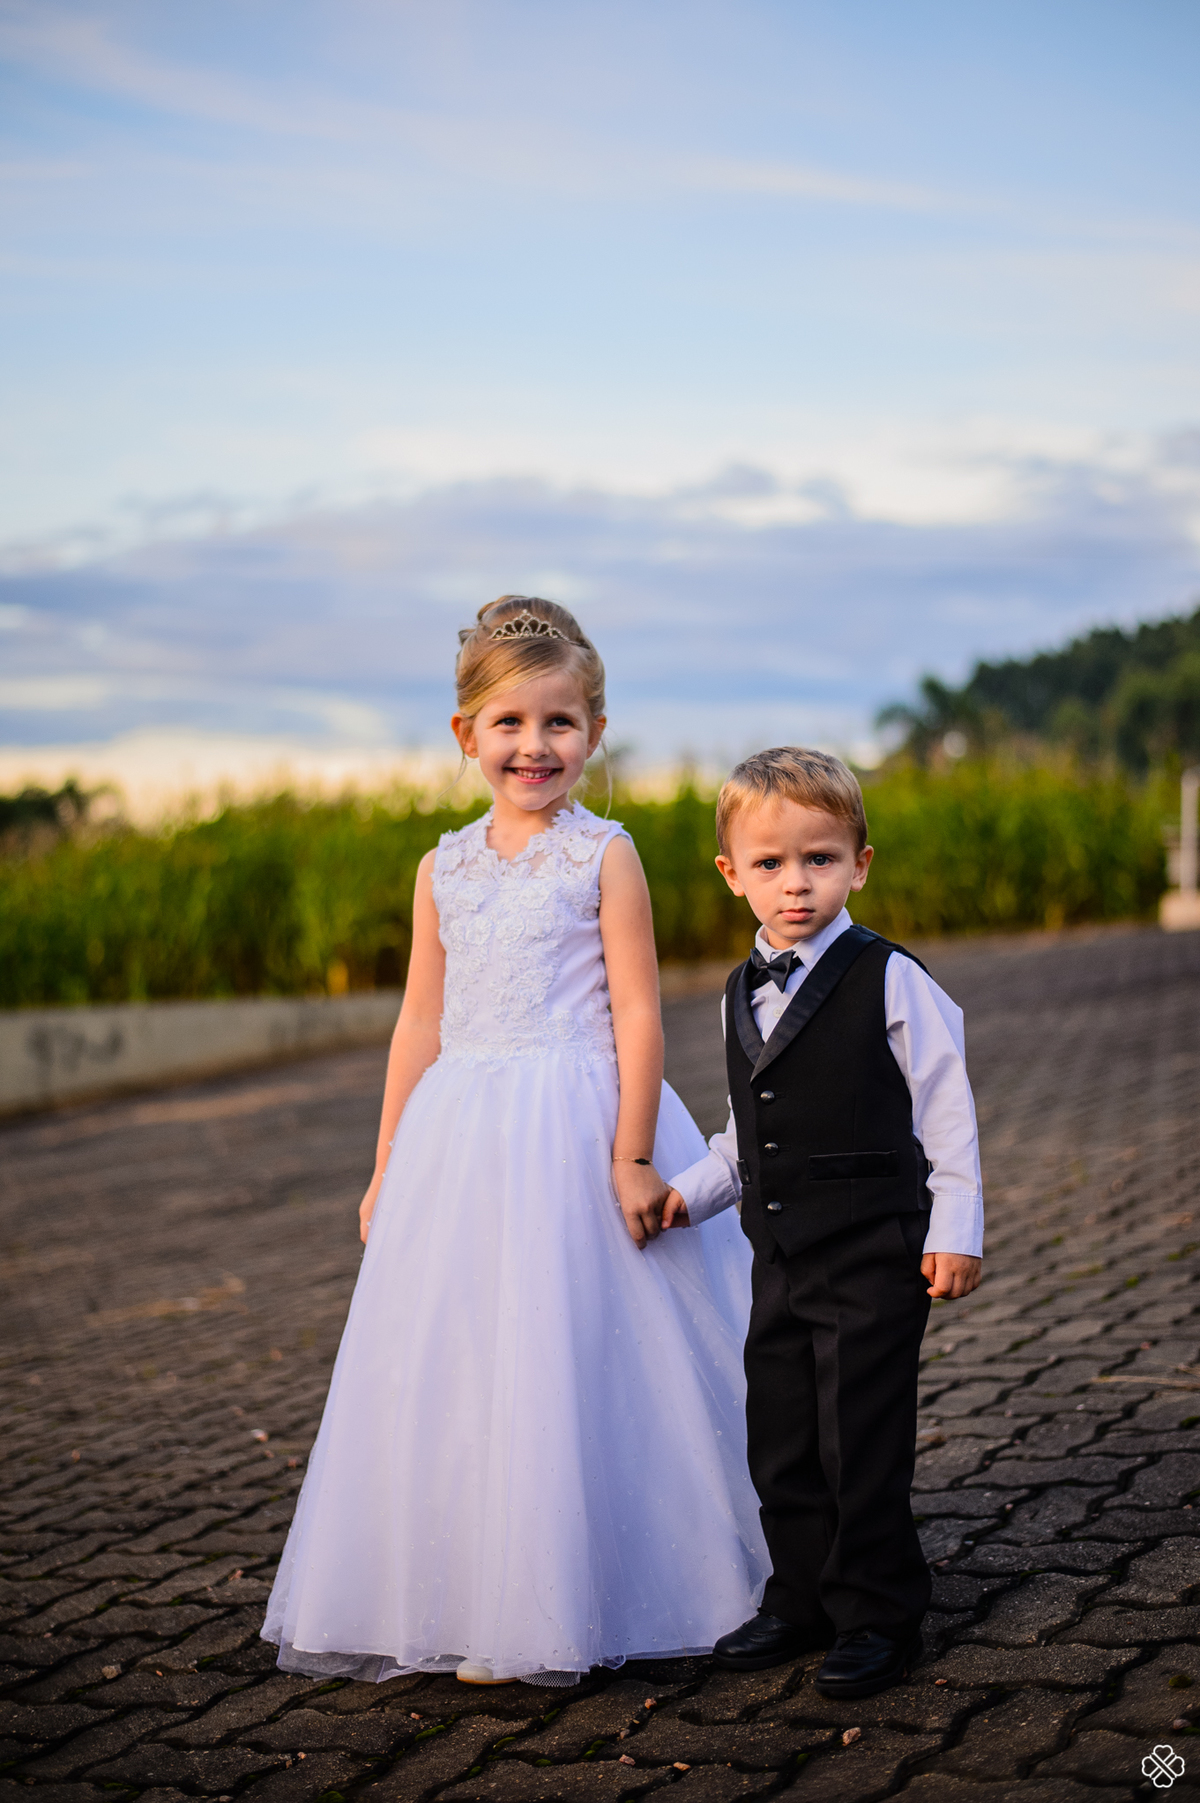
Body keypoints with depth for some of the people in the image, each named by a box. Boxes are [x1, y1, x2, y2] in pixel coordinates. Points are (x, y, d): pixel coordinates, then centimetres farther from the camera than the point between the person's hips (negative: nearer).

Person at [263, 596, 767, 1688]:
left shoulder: (604, 856, -3)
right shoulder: (446, 869, 10)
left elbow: (638, 1015, -6)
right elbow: (421, 1025, 13)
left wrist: (634, 1157, -13)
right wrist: (389, 1168, 12)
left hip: (577, 1133, -5)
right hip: (462, 1144, 5)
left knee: (577, 1367, -1)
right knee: (457, 1371, 6)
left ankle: (577, 1606, 13)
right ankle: (482, 1609, 18)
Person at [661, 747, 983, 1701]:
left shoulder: (891, 980, -8)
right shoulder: (743, 995, 10)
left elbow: (947, 1110, -6)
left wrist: (955, 1231, -9)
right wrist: (690, 1191, 6)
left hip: (875, 1256, -6)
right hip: (780, 1256, 6)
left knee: (862, 1440, -2)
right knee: (781, 1440, 11)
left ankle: (880, 1615, 10)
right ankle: (802, 1600, 25)